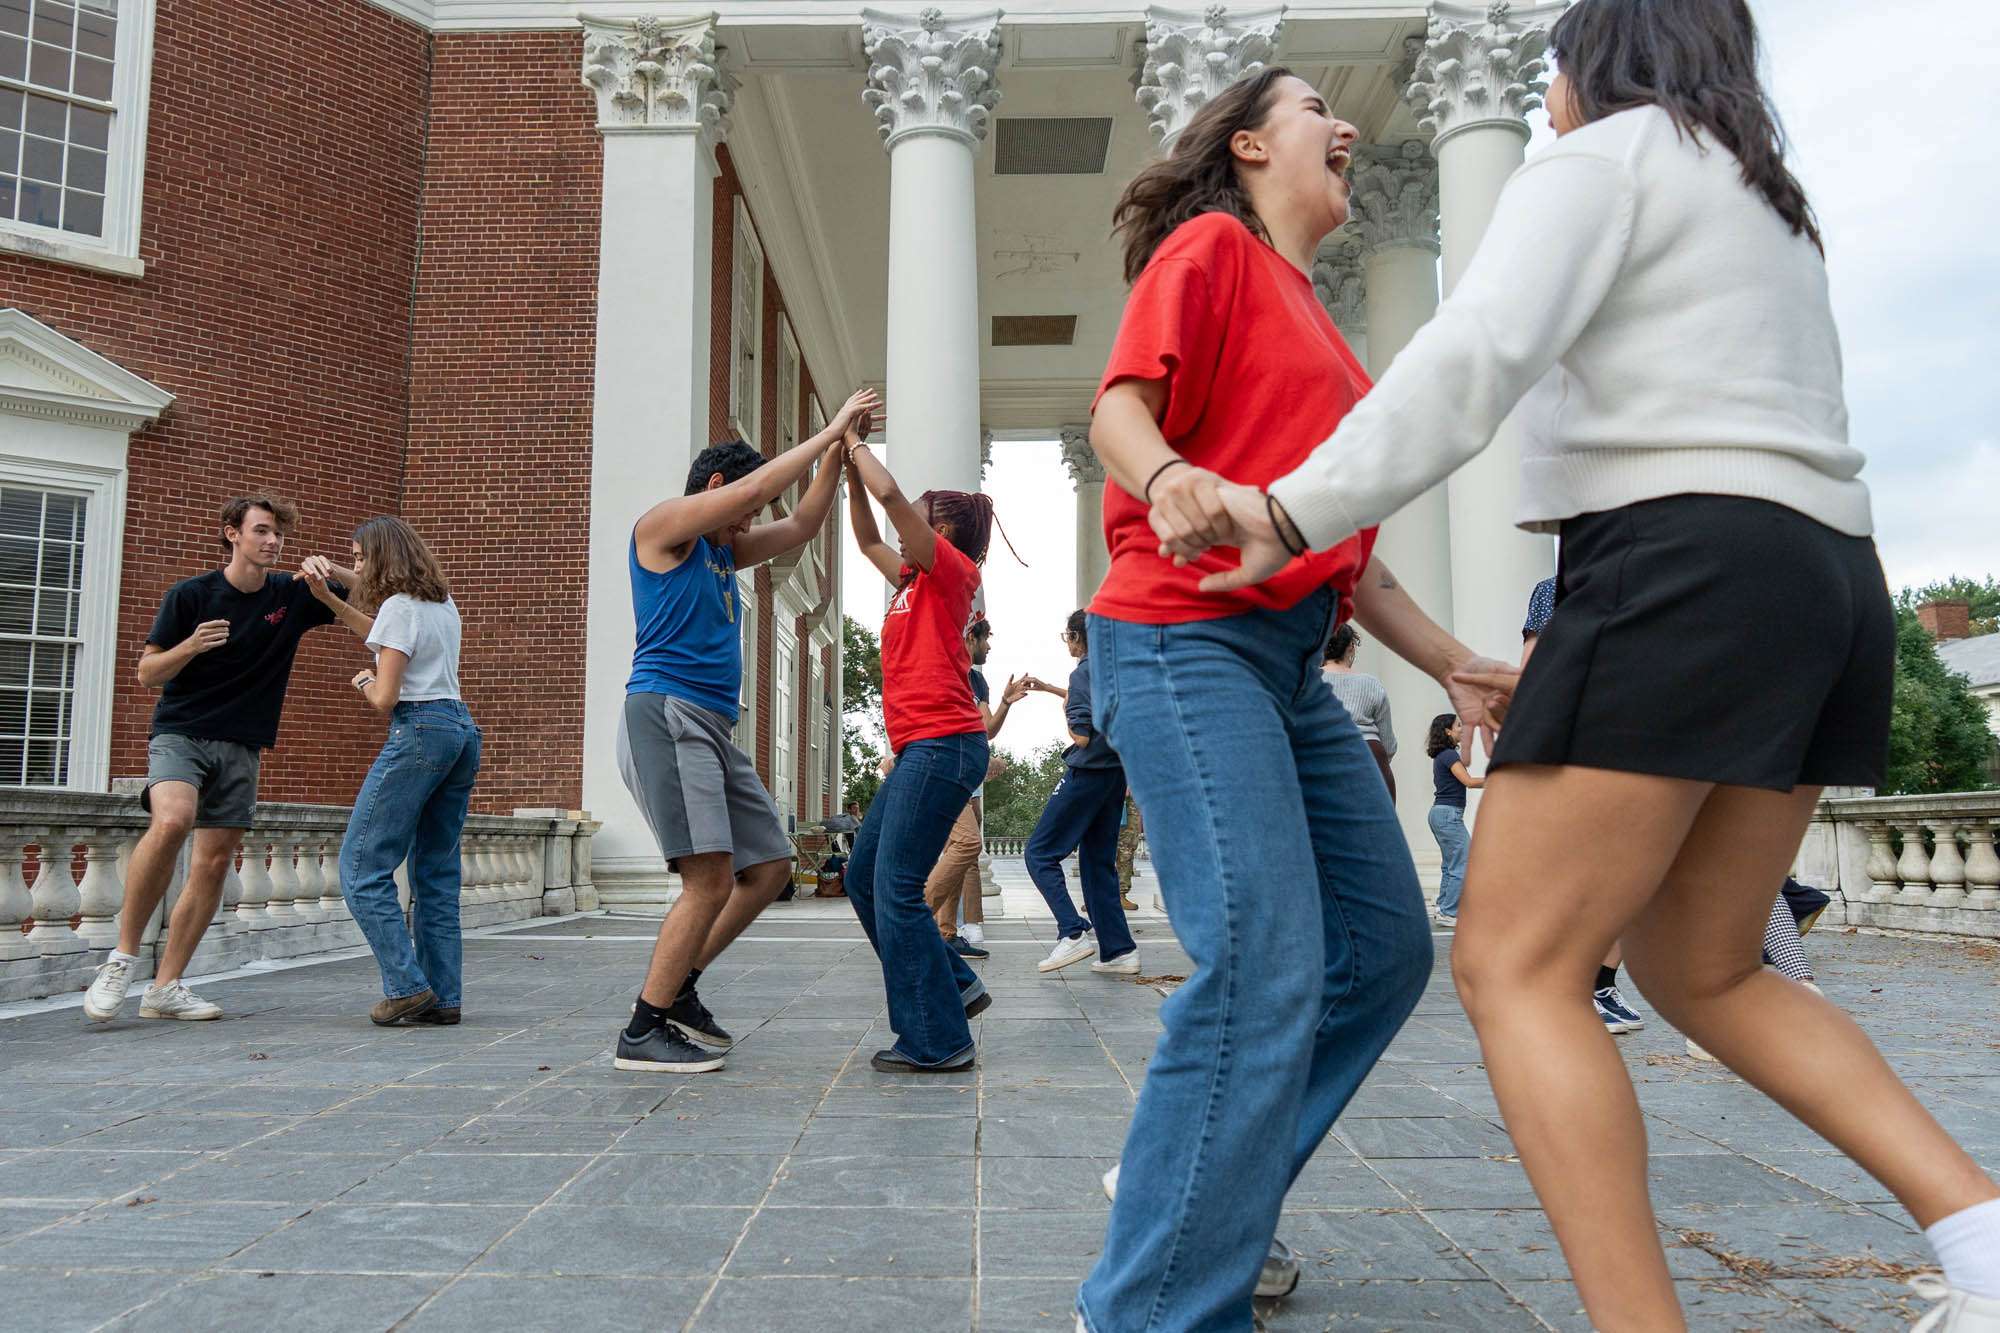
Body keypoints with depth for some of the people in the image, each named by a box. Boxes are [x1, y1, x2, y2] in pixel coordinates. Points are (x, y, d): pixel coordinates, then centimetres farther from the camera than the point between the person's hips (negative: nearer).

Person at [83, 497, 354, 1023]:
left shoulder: (294, 595, 4)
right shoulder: (190, 595, -3)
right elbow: (148, 674, 0)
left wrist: (332, 570, -12)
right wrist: (190, 646, -20)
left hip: (242, 748, 4)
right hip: (180, 734, -4)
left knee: (214, 864, 0)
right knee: (171, 821, -31)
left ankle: (165, 987, 10)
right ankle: (123, 956, -17)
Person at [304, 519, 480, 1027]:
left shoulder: (399, 606, -6)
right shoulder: (443, 602, 19)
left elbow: (384, 699, -11)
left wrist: (364, 681, 11)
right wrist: (327, 597, 33)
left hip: (419, 731, -9)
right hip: (464, 731, 9)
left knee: (361, 867, -3)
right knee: (437, 873, 9)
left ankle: (407, 985, -9)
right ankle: (444, 997, 6)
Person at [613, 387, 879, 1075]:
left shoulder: (723, 551, 26)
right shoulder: (661, 525, 1)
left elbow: (803, 521, 27)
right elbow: (757, 484, -9)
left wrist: (838, 447, 16)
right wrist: (828, 432, -2)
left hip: (712, 728, 10)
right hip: (665, 713, -10)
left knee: (770, 868, 8)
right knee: (711, 878, -17)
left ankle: (675, 989, 17)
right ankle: (644, 1032, -7)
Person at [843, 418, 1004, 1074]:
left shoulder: (952, 570, -4)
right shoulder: (917, 582, 20)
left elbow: (890, 494, -14)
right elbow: (868, 538, 31)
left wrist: (857, 442, 0)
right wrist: (850, 462, 25)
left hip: (943, 745, -10)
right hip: (922, 750, 10)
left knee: (896, 891, -10)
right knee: (863, 877, 13)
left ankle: (937, 1041, -3)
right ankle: (954, 986, 19)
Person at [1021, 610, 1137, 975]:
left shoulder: (1083, 672, -14)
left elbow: (1082, 737, -18)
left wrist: (1065, 711, 1)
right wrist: (1048, 688, 39)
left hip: (1087, 774, -8)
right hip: (1115, 774, 8)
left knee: (1039, 852, -1)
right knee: (1099, 861, 12)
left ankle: (1074, 932, -13)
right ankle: (1119, 949, 9)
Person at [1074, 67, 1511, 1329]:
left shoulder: (1315, 324, 26)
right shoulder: (1211, 246, 3)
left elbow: (1349, 545, 24)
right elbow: (1120, 407, -12)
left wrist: (1460, 668, 19)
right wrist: (1167, 475, -34)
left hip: (1290, 657, 10)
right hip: (1185, 639, -9)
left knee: (1387, 945, 10)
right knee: (1266, 964, -18)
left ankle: (1202, 1192, 23)